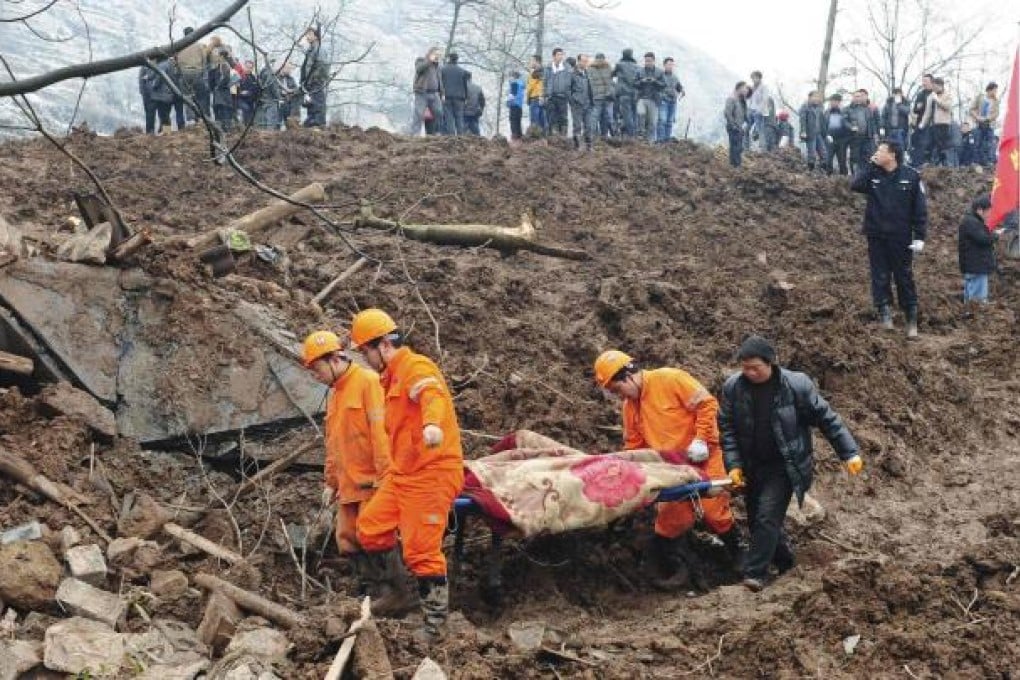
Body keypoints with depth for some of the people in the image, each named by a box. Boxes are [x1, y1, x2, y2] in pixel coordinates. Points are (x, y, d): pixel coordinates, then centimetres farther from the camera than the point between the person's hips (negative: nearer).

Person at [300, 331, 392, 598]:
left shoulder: (368, 381, -8)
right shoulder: (334, 394, 20)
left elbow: (380, 429, -16)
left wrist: (383, 475, -21)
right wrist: (331, 481, 21)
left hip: (372, 481, -8)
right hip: (348, 484, 8)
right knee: (348, 540, 4)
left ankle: (393, 593, -1)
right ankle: (370, 591, 10)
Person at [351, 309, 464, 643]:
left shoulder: (415, 367, -14)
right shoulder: (392, 376, 19)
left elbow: (432, 395, -37)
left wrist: (432, 424, -58)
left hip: (431, 474, -10)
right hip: (402, 474, 10)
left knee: (421, 552, -7)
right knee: (370, 527, 8)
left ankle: (435, 623, 5)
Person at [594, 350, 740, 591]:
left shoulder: (670, 379, -14)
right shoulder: (630, 406, 8)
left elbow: (707, 404, -16)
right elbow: (634, 446, 13)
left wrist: (700, 440, -21)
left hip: (701, 458, -6)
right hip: (671, 468, 6)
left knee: (715, 513, -2)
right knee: (670, 521, -1)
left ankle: (739, 558, 21)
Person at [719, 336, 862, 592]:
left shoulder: (797, 385, -15)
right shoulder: (733, 387, -8)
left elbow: (826, 419, -7)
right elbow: (727, 428, 0)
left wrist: (849, 452, -7)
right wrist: (733, 465, -9)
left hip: (784, 466, -4)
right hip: (752, 467, 4)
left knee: (767, 517, -16)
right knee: (756, 520, 12)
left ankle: (755, 573, -8)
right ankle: (785, 561, 35)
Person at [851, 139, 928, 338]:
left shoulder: (911, 176, -5)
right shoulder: (872, 174, 3)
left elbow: (920, 208, -4)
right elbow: (855, 185, -16)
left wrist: (920, 237, -8)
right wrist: (870, 165, -15)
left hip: (901, 237, -2)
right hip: (876, 237, 2)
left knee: (904, 278, 4)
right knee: (880, 277, 2)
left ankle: (912, 321, 12)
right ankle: (885, 313, 9)